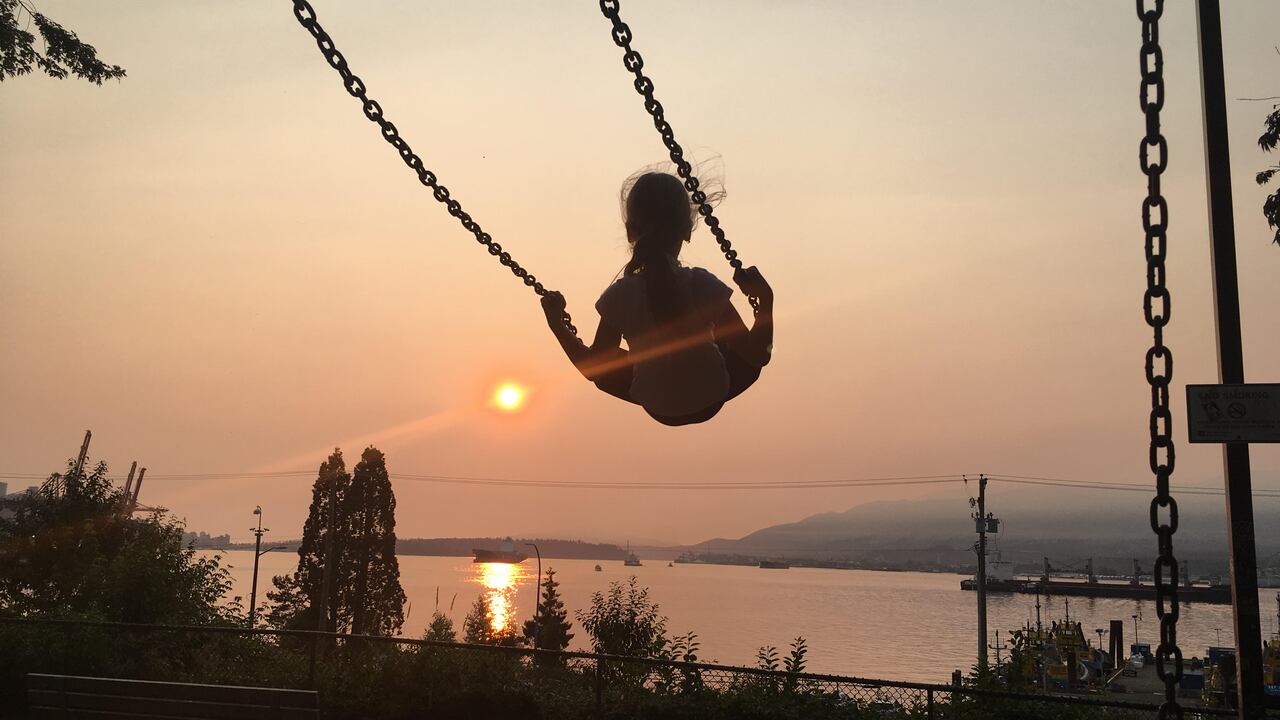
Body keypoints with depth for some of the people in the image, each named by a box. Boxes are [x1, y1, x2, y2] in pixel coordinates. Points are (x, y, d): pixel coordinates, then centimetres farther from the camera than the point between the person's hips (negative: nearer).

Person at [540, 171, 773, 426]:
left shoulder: (620, 295, -23)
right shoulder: (703, 285, -25)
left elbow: (593, 368, -11)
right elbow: (758, 355, -21)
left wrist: (557, 325, -1)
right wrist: (765, 299, -15)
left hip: (656, 408, 1)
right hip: (711, 400, -1)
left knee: (604, 368, 27)